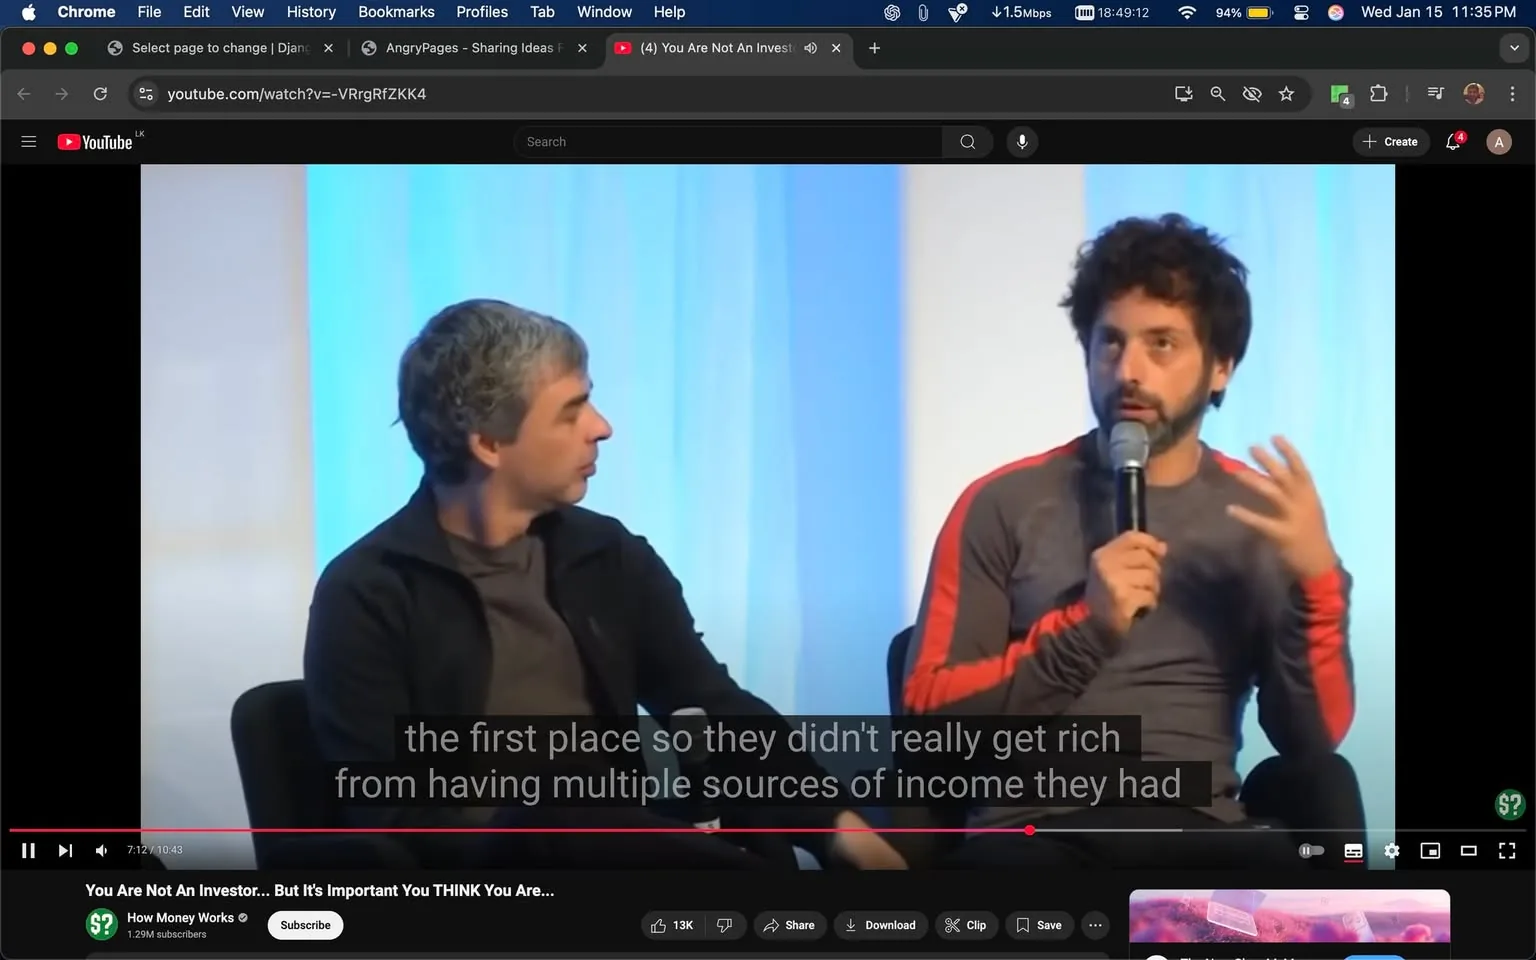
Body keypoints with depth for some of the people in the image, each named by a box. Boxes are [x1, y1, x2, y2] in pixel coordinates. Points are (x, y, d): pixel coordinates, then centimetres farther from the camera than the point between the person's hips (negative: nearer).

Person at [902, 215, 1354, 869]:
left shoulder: (1265, 518, 12)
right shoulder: (1004, 505, 6)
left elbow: (1311, 744, 5)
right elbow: (929, 716, 0)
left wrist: (1317, 580, -10)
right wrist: (1086, 628, -12)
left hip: (1199, 831, 2)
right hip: (1038, 828, -2)